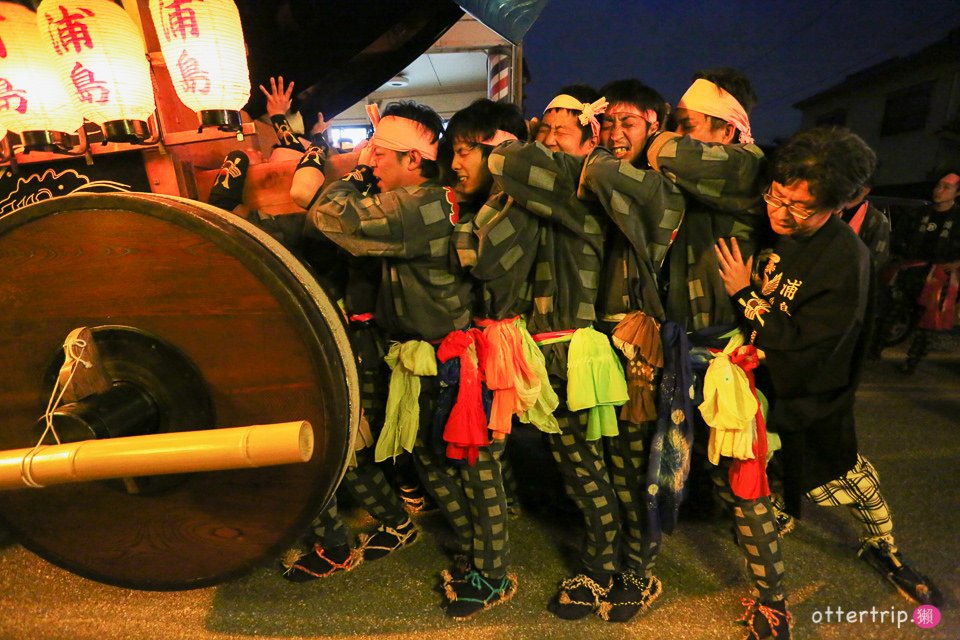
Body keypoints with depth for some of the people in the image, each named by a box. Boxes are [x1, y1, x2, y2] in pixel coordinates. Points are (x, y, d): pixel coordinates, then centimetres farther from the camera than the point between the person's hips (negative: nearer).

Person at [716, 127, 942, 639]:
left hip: (808, 402, -3)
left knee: (851, 476, 22)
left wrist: (745, 296, -25)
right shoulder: (764, 225, -11)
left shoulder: (845, 260, -23)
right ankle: (770, 596, 30)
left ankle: (882, 548, 55)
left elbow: (802, 347, -26)